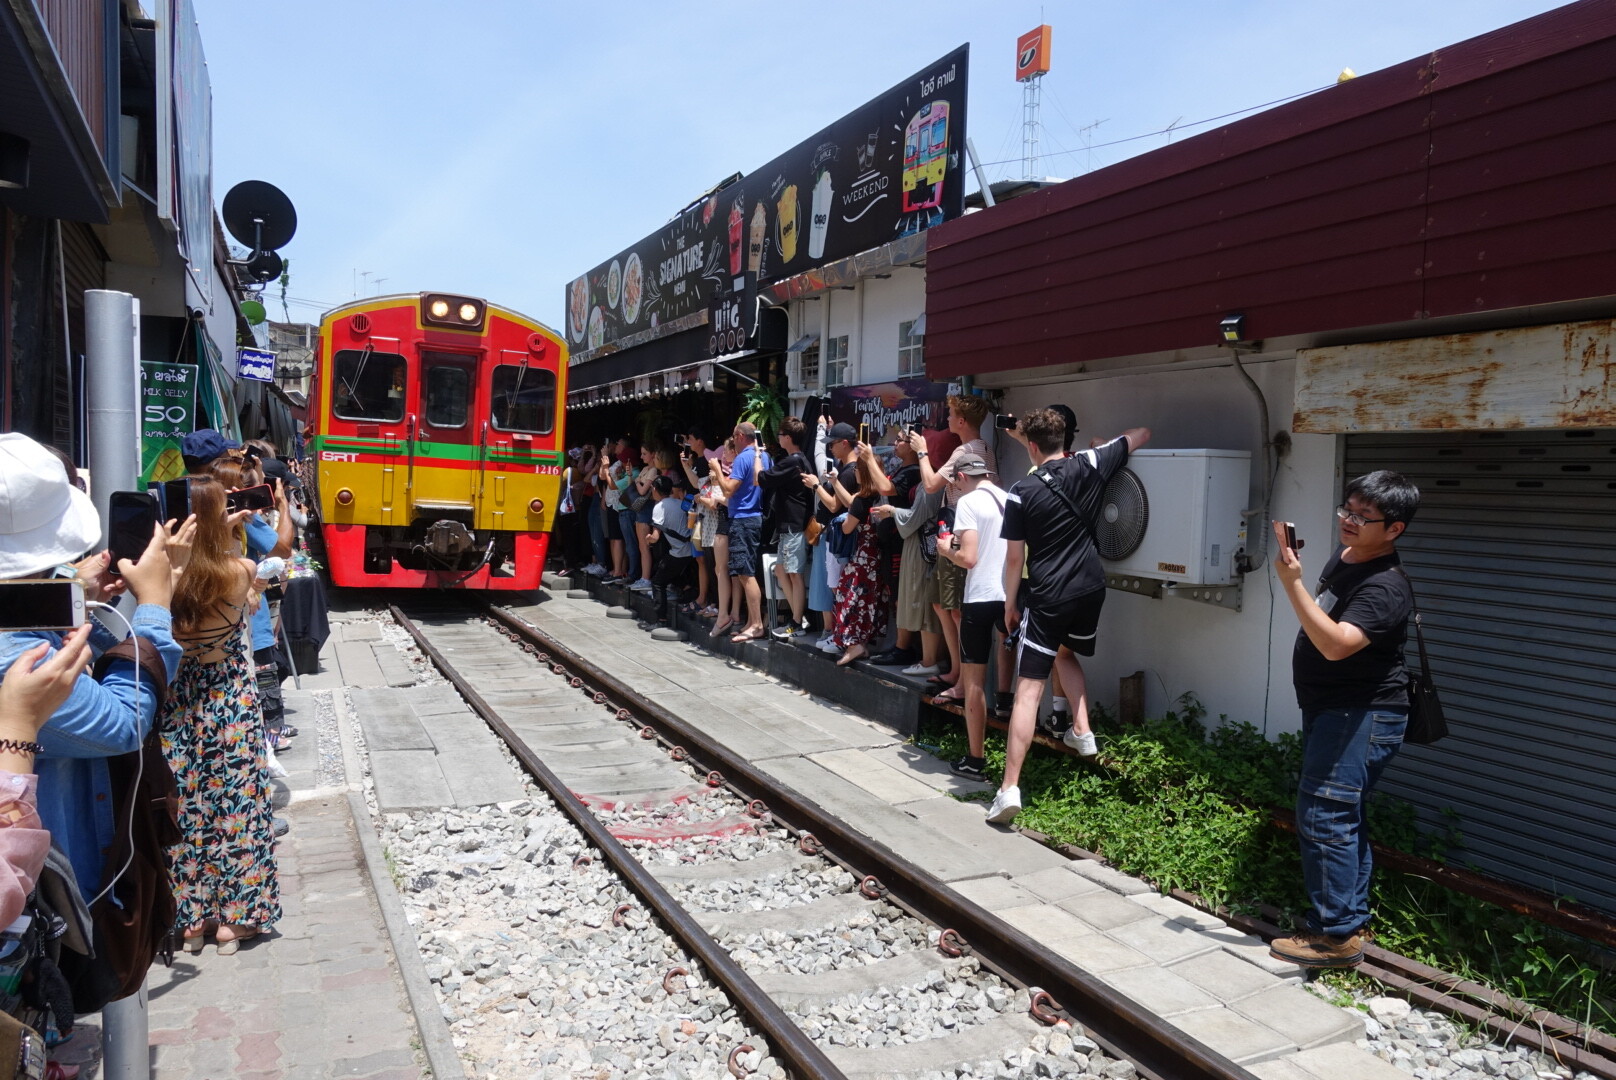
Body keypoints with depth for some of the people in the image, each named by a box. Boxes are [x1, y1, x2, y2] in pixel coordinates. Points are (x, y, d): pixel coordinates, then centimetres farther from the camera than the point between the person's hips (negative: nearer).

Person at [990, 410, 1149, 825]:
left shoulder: (1022, 491, -9)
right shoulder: (1089, 466, 0)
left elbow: (1015, 558, -6)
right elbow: (1141, 435, 15)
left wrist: (1010, 604, 6)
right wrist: (1114, 440, 32)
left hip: (1047, 598, -5)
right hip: (1091, 588, 5)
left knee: (1028, 690, -6)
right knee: (1066, 653, 34)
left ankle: (1010, 788, -8)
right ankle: (1082, 731, 27)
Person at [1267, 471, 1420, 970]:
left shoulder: (1384, 587, -21)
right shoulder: (1342, 559, 11)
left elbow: (1336, 644, -34)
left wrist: (1293, 584, -36)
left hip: (1361, 717, -11)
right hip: (1332, 709, 11)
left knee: (1323, 816, -12)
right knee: (1343, 817, 16)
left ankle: (1336, 934, -4)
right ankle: (1351, 921, 26)